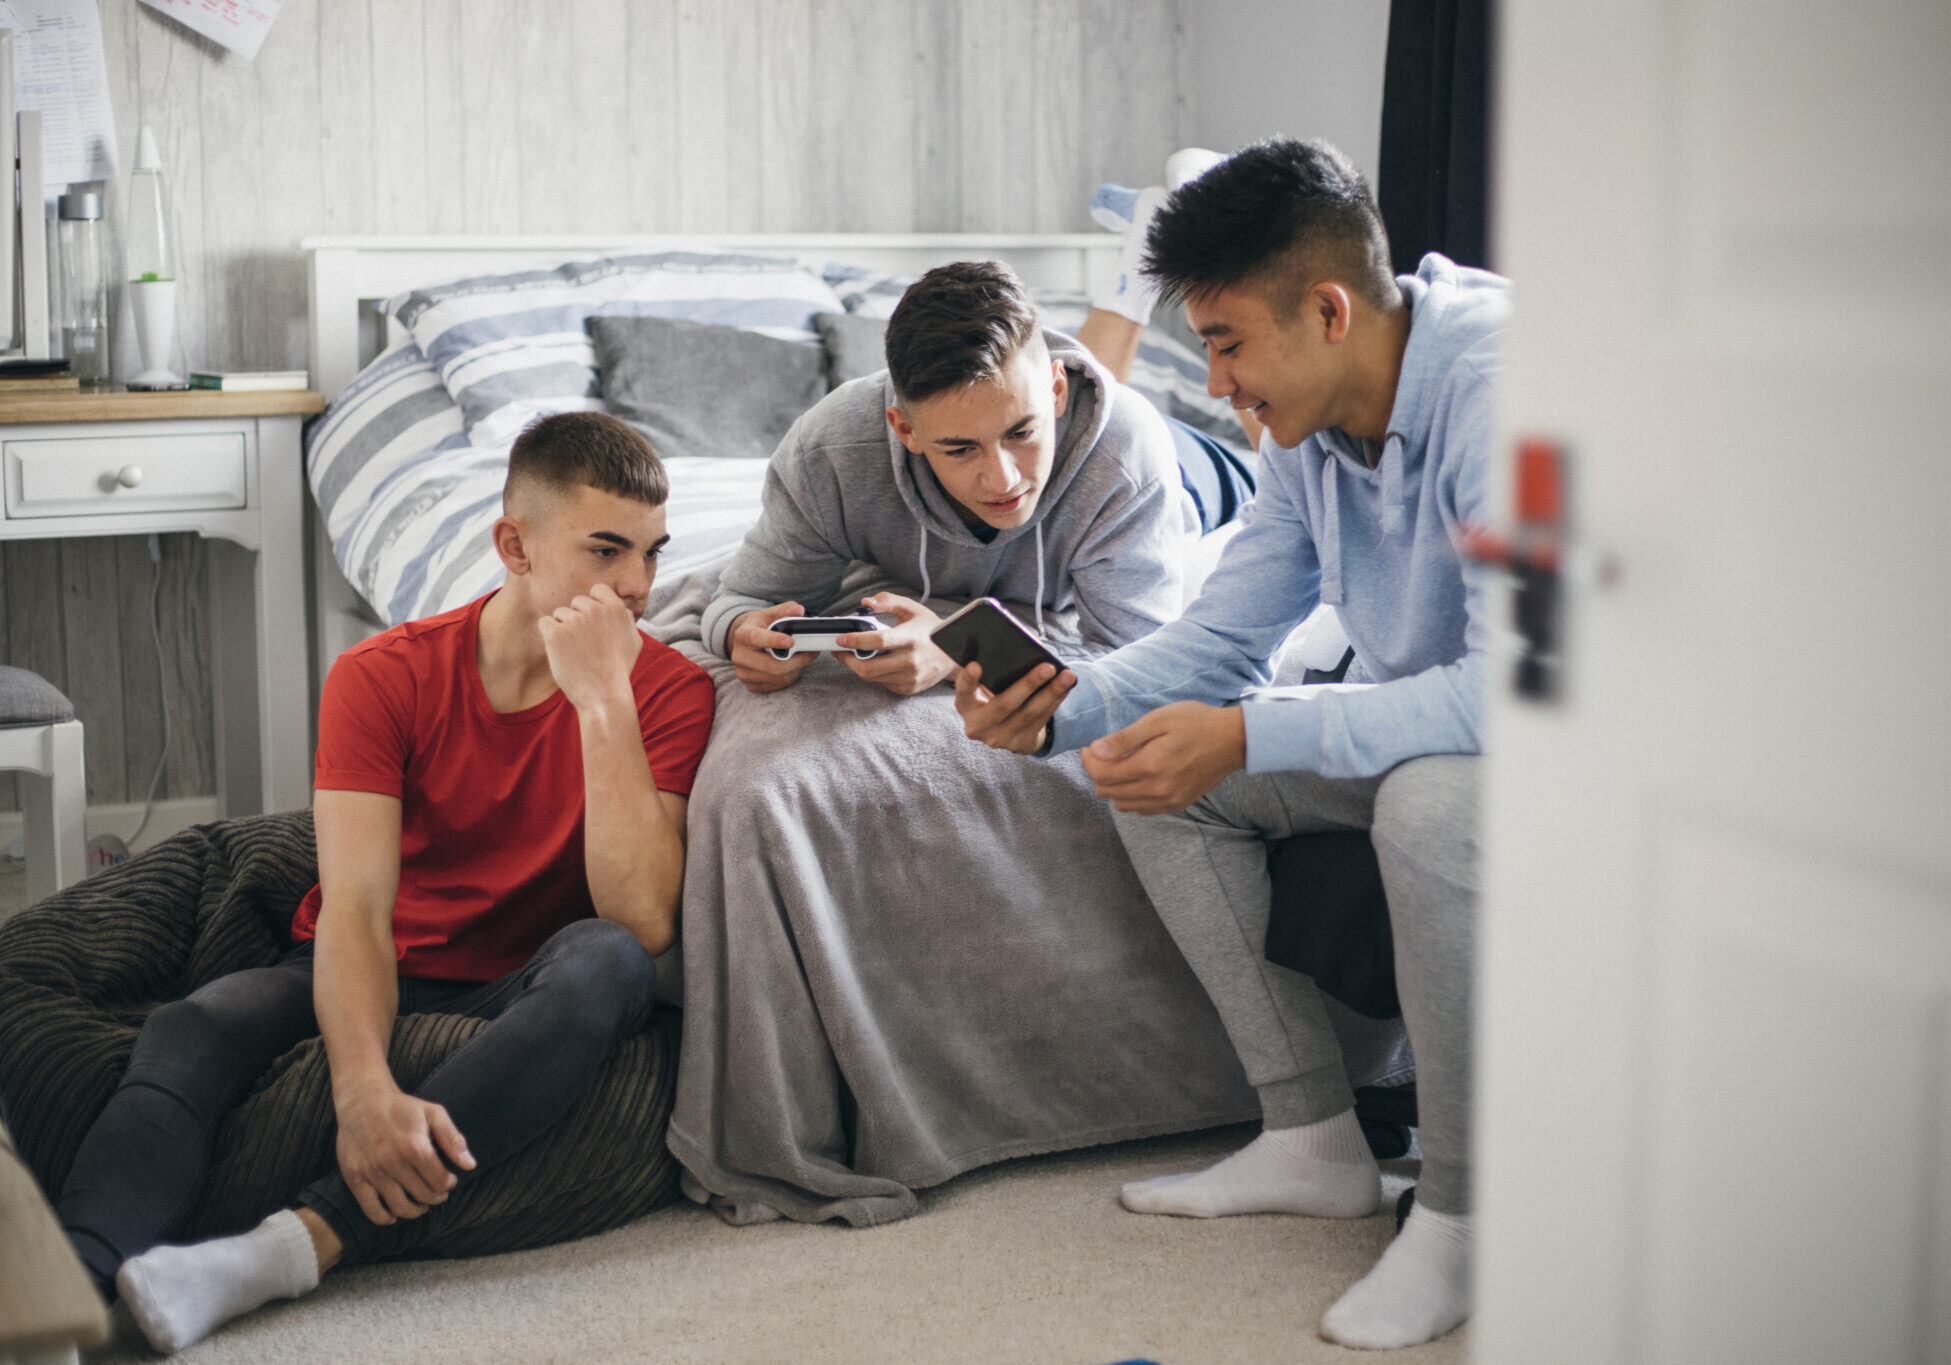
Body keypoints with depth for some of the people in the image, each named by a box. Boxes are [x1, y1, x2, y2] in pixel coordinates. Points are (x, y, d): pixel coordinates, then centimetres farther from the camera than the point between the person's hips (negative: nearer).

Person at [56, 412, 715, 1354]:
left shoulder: (668, 691, -8)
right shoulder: (383, 677, -7)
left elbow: (643, 922, -21)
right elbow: (356, 907, -19)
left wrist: (603, 700, -26)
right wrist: (364, 1088, -38)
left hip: (514, 1003, -1)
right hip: (365, 988, 1)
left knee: (607, 960, -35)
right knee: (193, 1030, -31)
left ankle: (298, 1246, -45)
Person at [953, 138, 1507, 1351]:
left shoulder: (1496, 391, -29)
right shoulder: (1315, 429, -1)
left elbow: (1511, 689, -37)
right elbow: (1219, 640, 4)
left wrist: (1247, 739, -38)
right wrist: (1057, 709, -16)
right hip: (1429, 730, 9)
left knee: (1430, 800, -38)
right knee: (1161, 772, -2)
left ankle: (1463, 1205, -19)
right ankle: (1315, 1140, 4)